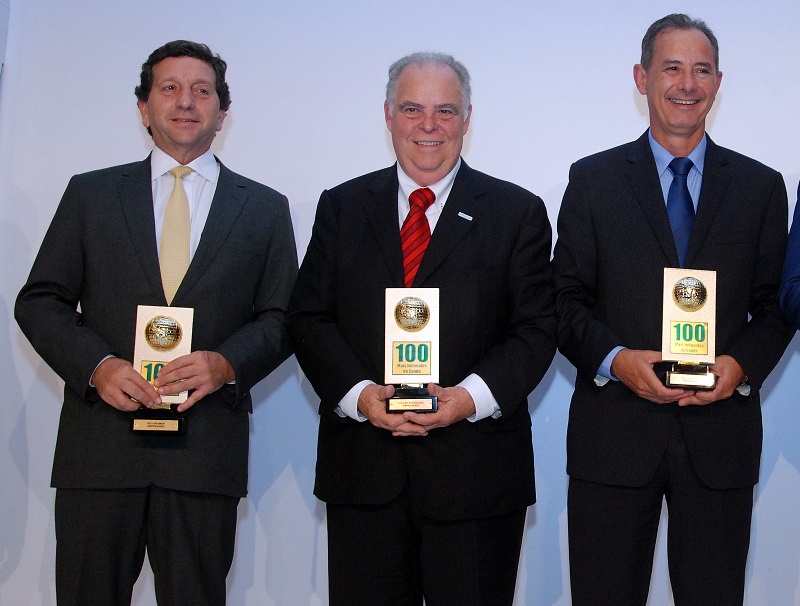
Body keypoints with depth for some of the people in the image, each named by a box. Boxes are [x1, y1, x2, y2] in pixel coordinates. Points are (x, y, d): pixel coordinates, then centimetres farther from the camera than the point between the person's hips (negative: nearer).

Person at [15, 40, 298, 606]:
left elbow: (282, 318, 9)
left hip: (206, 448, 0)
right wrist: (97, 365, -10)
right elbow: (39, 302, 7)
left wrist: (227, 363, -11)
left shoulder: (265, 208, 12)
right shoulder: (90, 194, 12)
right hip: (99, 443, 0)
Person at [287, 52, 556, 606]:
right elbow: (308, 317, 5)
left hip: (476, 475, -1)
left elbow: (536, 328, -1)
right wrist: (358, 393, -12)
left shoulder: (518, 213, 5)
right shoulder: (342, 208, 10)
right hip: (363, 469, 2)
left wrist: (472, 396, -16)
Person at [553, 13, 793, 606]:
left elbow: (776, 305, 9)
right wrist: (614, 358, -15)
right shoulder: (593, 179, 5)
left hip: (720, 435, 1)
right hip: (614, 432, -1)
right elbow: (566, 300, 3)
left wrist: (742, 363, -10)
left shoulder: (761, 186, 9)